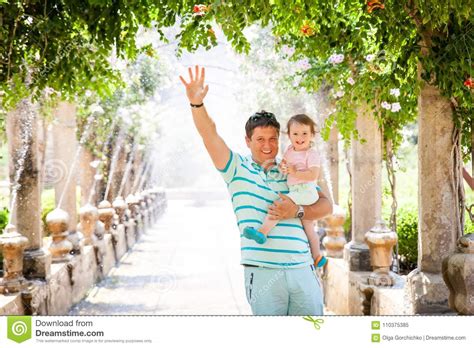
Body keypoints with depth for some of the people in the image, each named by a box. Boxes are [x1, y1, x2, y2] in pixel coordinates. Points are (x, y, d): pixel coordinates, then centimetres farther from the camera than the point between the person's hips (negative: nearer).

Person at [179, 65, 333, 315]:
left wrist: (297, 211, -7)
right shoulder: (237, 170, 7)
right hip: (262, 273, -3)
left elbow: (326, 206, 11)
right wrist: (196, 103, -23)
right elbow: (209, 135, -7)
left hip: (302, 269, 3)